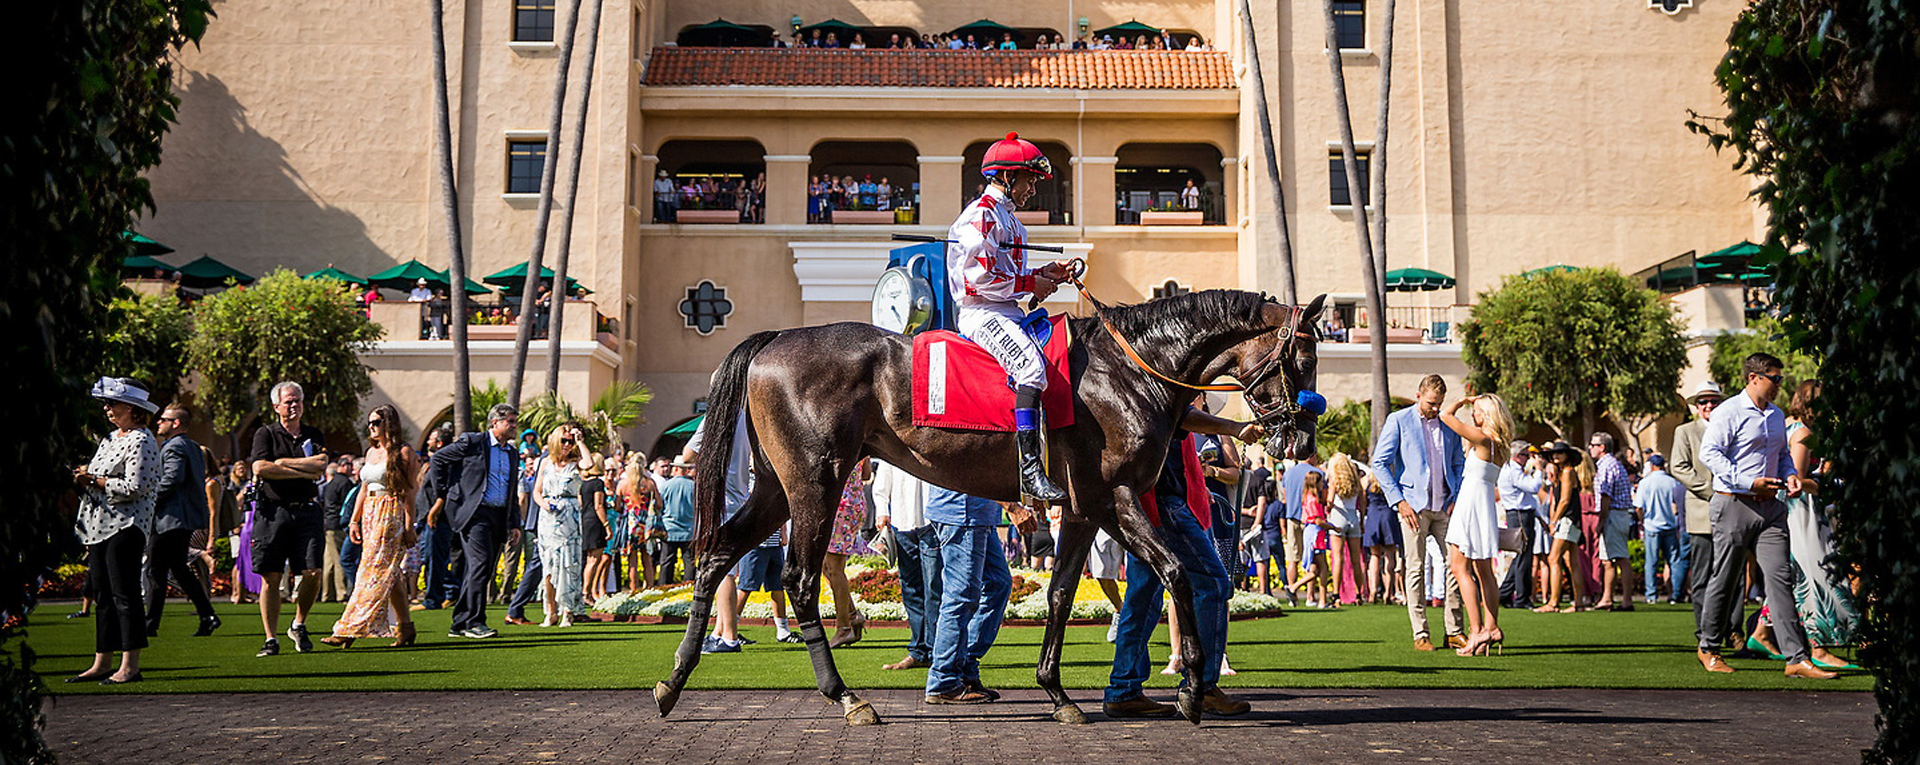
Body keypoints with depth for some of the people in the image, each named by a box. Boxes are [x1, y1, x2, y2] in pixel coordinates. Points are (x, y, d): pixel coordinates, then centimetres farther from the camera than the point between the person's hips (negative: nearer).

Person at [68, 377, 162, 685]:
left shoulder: (141, 441, -9)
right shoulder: (111, 438, 19)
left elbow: (134, 487, -18)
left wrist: (95, 480, -11)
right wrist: (83, 477, 3)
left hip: (125, 526, -9)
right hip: (99, 527, 9)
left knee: (125, 595, -8)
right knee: (102, 596, 11)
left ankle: (130, 665, -5)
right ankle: (102, 663, 15)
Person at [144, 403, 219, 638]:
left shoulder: (173, 447, -12)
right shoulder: (194, 447, 18)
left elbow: (172, 479, -24)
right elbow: (199, 483, 19)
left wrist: (151, 502, -14)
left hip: (169, 519, -10)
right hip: (189, 518, 10)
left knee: (156, 571, -3)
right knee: (179, 568, 14)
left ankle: (150, 625, 0)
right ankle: (207, 615, 9)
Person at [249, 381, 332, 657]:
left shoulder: (314, 435, 15)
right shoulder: (266, 434, 6)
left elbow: (320, 465, -3)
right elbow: (260, 469, -10)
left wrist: (282, 462, -7)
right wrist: (303, 472, -8)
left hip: (306, 510, 2)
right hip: (273, 511, -2)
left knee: (312, 573, -6)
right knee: (270, 577, -2)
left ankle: (299, 625, 17)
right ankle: (271, 639, 5)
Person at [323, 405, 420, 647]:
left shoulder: (403, 453, -7)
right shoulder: (371, 452, 16)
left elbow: (409, 493, -10)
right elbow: (363, 489, 20)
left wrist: (409, 527, -15)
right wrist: (354, 520, 14)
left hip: (391, 515, -8)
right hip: (370, 515, 8)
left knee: (374, 571, -9)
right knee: (388, 573, 6)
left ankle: (350, 630, -11)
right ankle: (406, 627, 9)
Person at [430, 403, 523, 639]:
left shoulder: (512, 455, 19)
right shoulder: (472, 442, -1)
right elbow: (438, 458, 3)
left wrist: (514, 524, 15)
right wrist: (443, 493, 2)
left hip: (498, 517, 7)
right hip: (474, 512, -7)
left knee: (482, 571, 7)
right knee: (481, 562, -18)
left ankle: (459, 624, 14)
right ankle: (474, 621, -15)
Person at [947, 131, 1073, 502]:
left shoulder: (1005, 216, 22)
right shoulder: (981, 214, -9)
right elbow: (977, 276, -19)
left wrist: (1044, 275, 12)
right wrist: (1030, 284, -13)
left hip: (1007, 312, 11)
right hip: (981, 313, -11)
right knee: (1031, 364, -30)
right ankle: (1031, 471, -36)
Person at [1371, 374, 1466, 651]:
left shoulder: (1449, 425, 13)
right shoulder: (1398, 420, 1)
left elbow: (1459, 464, 20)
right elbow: (1380, 462, -4)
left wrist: (1456, 498, 5)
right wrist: (1399, 501, -10)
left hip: (1444, 506, 4)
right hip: (1414, 506, -4)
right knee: (1416, 569, -3)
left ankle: (1454, 632, 9)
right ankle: (1420, 635, 1)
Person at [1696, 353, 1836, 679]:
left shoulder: (1777, 415, 17)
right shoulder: (1730, 412, -7)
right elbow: (1709, 453, -15)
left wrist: (1790, 475, 6)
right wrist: (1749, 482, -20)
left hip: (1771, 506, 6)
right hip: (1734, 505, -6)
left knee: (1780, 578, -3)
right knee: (1725, 581, 3)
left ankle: (1796, 658, -7)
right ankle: (1708, 649, 19)